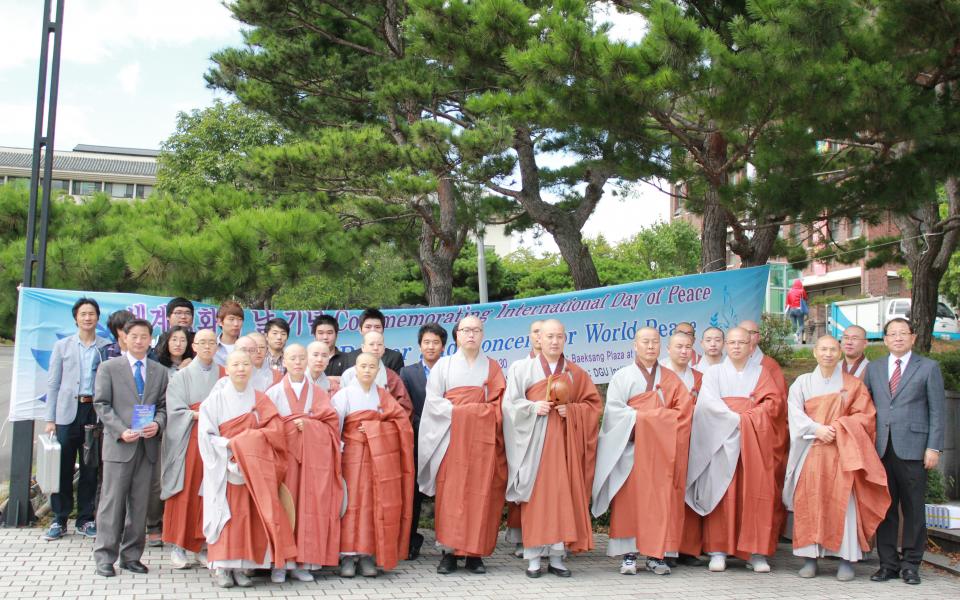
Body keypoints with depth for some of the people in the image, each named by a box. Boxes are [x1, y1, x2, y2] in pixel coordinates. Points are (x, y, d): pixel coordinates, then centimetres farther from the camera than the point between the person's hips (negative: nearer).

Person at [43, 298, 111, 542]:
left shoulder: (107, 347, 6)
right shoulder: (62, 345, 9)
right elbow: (53, 383, 7)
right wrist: (50, 419, 1)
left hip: (95, 411, 0)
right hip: (68, 411, 0)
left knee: (91, 468, 5)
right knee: (63, 468, 1)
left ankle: (86, 519, 15)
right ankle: (59, 520, 11)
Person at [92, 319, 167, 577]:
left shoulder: (160, 372, 14)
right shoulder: (109, 368, 4)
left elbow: (164, 406, 13)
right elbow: (101, 404, -1)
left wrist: (158, 424, -9)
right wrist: (120, 431, -13)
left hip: (148, 445, 3)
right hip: (119, 444, -3)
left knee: (139, 503, 7)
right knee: (112, 501, -2)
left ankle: (131, 555, 15)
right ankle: (105, 557, 6)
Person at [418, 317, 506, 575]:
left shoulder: (492, 367, 13)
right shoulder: (443, 365, 11)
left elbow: (499, 404, 5)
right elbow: (433, 401, 2)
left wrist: (464, 410, -8)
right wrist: (457, 412, -12)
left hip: (482, 437, 1)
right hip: (451, 435, -1)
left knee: (480, 493, -4)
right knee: (450, 492, -7)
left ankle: (475, 553, 0)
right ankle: (449, 551, -5)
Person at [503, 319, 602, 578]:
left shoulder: (576, 373, 11)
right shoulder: (523, 369, 5)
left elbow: (593, 403, 9)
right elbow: (510, 403, 1)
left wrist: (571, 410, -8)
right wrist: (533, 407, -15)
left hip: (563, 441, 2)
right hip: (534, 440, -2)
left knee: (562, 495, -1)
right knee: (535, 497, -4)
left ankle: (557, 557, 6)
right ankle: (533, 558, 1)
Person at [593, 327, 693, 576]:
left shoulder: (670, 379, 14)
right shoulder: (622, 376, 7)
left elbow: (684, 410, 2)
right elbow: (614, 409, -4)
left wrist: (646, 417, -8)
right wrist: (640, 419, -12)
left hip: (662, 451, 2)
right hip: (632, 447, -2)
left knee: (661, 500, -3)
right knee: (630, 500, -6)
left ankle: (656, 554, 2)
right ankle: (629, 555, -3)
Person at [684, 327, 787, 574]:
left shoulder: (761, 373, 15)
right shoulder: (714, 373, 12)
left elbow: (774, 402, 1)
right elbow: (708, 403, -3)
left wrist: (748, 418, -12)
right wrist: (735, 418, -14)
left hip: (756, 442, 1)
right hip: (723, 440, -1)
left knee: (757, 494, -6)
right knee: (722, 494, -7)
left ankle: (757, 552, -4)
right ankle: (718, 551, -7)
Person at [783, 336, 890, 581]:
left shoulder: (853, 384, 9)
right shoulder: (802, 382, 9)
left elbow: (865, 415, 3)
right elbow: (795, 414, -1)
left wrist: (837, 428, -11)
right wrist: (817, 429, -16)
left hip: (842, 452, -1)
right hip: (810, 452, 1)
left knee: (843, 502, -8)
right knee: (810, 502, -3)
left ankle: (847, 560, -4)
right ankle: (810, 557, 1)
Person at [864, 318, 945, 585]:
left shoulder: (928, 368, 6)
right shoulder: (873, 368, 15)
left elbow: (937, 411, 2)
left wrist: (933, 447, -5)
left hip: (912, 448, -3)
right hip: (880, 448, 3)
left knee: (913, 508, 2)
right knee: (885, 507, 5)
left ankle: (911, 564, 11)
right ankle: (888, 563, 12)